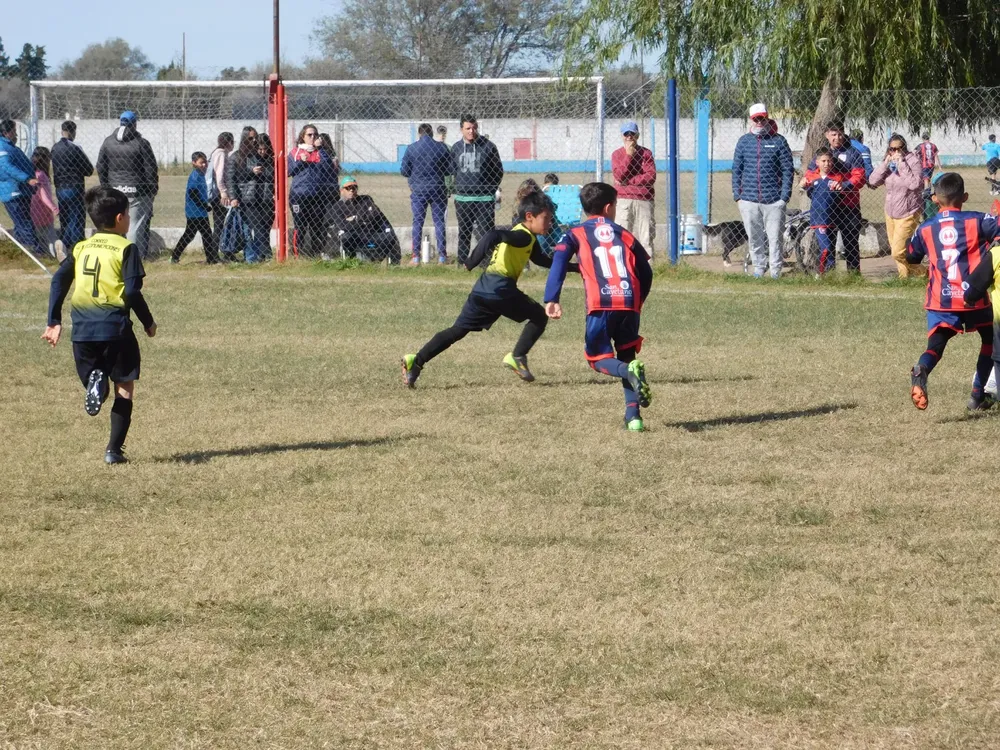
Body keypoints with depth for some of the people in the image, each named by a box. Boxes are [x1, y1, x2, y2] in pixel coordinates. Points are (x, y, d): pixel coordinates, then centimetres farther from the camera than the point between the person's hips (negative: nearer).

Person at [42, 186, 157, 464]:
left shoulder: (81, 248, 12)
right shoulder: (126, 249, -3)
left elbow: (59, 281, 5)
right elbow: (132, 291, -11)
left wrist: (54, 322, 9)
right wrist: (148, 322, 2)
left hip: (82, 329, 4)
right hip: (115, 328, -4)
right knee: (124, 387, 9)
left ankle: (95, 381, -18)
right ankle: (114, 449, -1)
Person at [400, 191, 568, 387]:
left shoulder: (527, 239, 25)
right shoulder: (524, 236, -7)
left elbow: (542, 260, 38)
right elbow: (493, 235, -22)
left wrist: (572, 267, 36)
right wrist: (474, 261, -29)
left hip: (482, 289, 9)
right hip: (501, 288, -9)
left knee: (458, 330, 8)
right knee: (539, 316, 6)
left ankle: (416, 361, -3)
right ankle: (517, 357, -5)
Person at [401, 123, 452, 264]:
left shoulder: (411, 148, -5)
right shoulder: (442, 147, -2)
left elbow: (404, 171, -2)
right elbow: (449, 170, 4)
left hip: (418, 190, -1)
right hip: (438, 189, 1)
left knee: (417, 222, 5)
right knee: (439, 221, 6)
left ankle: (416, 257, 2)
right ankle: (442, 256, 5)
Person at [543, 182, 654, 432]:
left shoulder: (576, 235, 13)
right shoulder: (625, 235, 20)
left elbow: (558, 263, -4)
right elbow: (646, 272, 20)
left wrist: (551, 299, -11)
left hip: (600, 305, -2)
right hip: (629, 302, 2)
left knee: (599, 358, 11)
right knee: (626, 356, 18)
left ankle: (629, 372, -23)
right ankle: (633, 415, 5)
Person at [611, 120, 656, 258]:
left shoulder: (646, 153, 7)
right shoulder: (617, 154, 9)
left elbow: (650, 177, -5)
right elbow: (619, 175, -6)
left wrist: (628, 181, -9)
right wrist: (629, 155, -8)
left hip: (644, 200, 0)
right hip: (624, 200, 0)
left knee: (646, 236, -4)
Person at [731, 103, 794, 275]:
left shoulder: (778, 141, 3)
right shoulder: (744, 141, 10)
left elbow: (788, 170, 2)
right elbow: (736, 169, 12)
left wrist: (785, 196, -6)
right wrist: (737, 195, 4)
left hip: (773, 201, -3)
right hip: (749, 200, 3)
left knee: (775, 238, -2)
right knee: (754, 239, 8)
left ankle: (775, 273, 3)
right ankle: (758, 269, 18)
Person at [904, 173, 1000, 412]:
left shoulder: (925, 229, 8)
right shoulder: (977, 221, -1)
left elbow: (911, 257, 24)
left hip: (940, 300, 1)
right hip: (974, 297, -1)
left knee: (935, 345, -4)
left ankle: (921, 371, -39)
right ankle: (978, 394, 17)